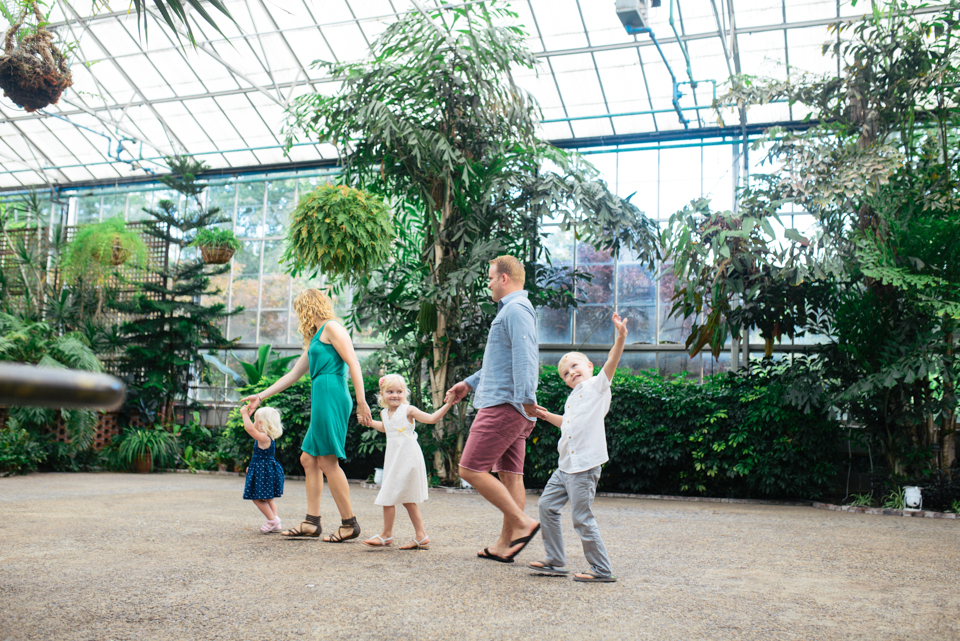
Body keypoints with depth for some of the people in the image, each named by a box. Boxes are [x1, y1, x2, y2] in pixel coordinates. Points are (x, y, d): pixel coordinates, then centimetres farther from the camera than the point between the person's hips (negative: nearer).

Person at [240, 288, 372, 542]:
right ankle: (312, 523, 12)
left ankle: (349, 524, -3)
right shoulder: (314, 339, 26)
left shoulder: (331, 328, -2)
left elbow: (353, 364, -12)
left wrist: (361, 402, -19)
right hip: (321, 400, 10)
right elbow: (293, 375, 31)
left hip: (331, 397, -10)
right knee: (308, 459, 9)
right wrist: (261, 397, 33)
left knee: (327, 461, -9)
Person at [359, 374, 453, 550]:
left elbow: (431, 419, -8)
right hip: (394, 460, 8)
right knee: (406, 500, 11)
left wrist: (447, 405, -17)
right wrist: (370, 422, 25)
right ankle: (421, 536, 18)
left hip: (407, 460, -8)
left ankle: (386, 536, 9)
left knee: (388, 497, -5)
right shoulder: (384, 413, 10)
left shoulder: (408, 411, -10)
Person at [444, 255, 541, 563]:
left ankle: (523, 523, -6)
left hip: (504, 405, -11)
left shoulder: (516, 309, -11)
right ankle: (505, 544, 15)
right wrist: (469, 383, 35)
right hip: (510, 408, 11)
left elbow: (524, 356, -25)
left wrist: (526, 398, -33)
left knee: (471, 470, -9)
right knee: (509, 475, 10)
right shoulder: (510, 310, 23)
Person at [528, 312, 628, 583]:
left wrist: (621, 337, -33)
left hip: (585, 466, -9)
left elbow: (611, 362, -20)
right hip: (566, 466, 10)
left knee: (582, 518, -7)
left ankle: (602, 569, 6)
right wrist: (547, 416, 34)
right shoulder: (573, 398, 20)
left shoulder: (597, 385, -3)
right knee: (546, 505, 13)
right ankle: (556, 562, 23)